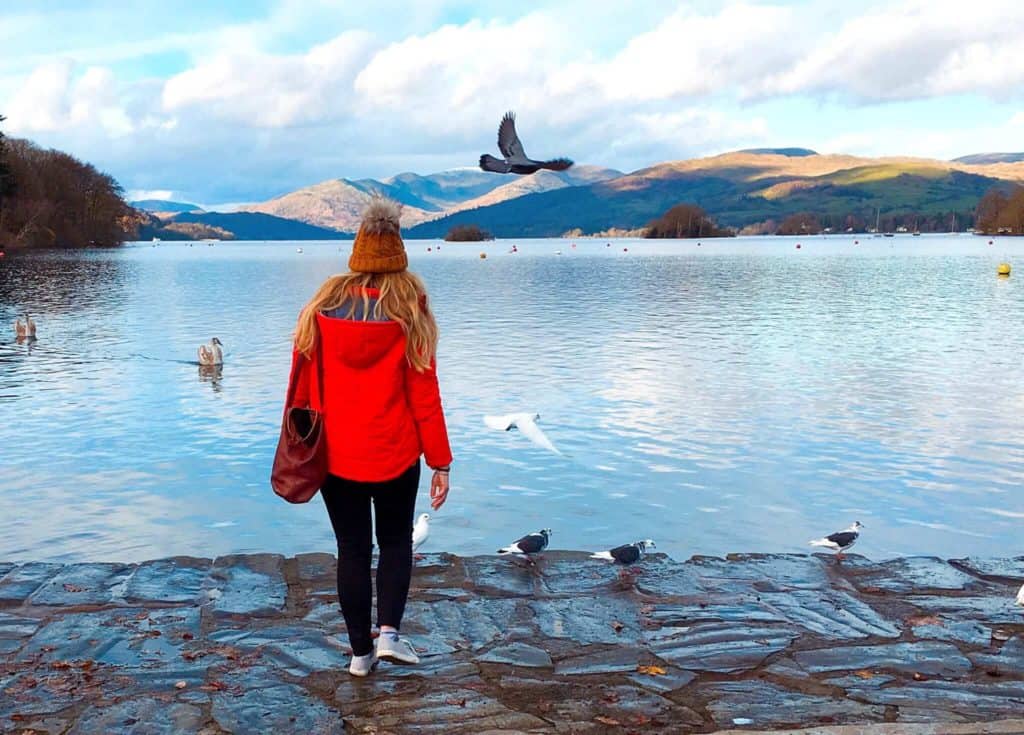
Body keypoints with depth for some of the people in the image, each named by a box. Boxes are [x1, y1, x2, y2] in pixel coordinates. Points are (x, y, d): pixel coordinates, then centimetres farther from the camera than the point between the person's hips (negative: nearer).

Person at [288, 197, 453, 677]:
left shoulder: (323, 306, -2)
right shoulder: (409, 314, -9)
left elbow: (302, 382, 2)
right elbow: (424, 394, -8)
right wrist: (440, 462, -2)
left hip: (333, 454, 2)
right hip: (395, 454, -1)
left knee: (352, 549, 14)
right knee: (396, 541, 20)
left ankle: (361, 651, 21)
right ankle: (389, 631, 5)